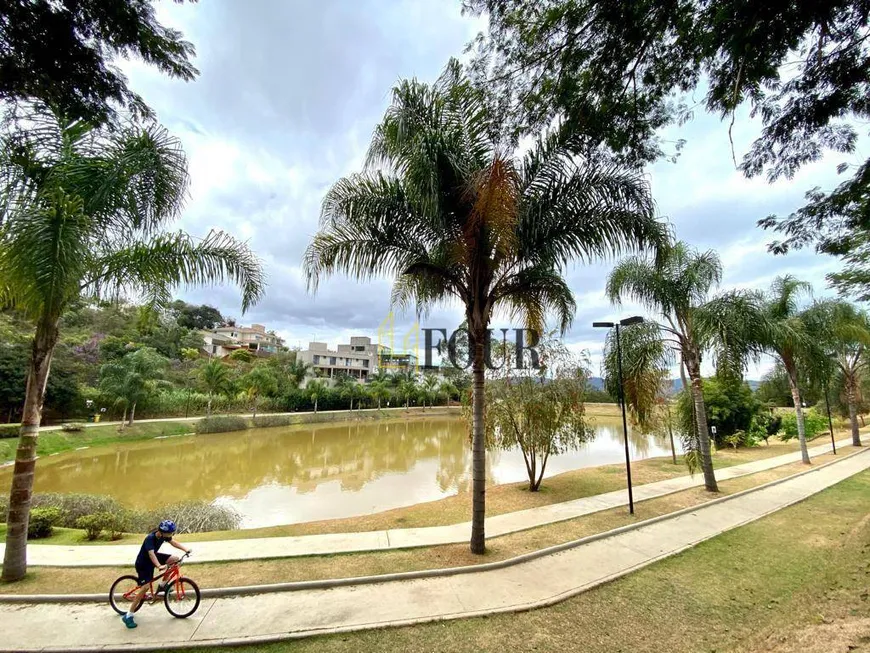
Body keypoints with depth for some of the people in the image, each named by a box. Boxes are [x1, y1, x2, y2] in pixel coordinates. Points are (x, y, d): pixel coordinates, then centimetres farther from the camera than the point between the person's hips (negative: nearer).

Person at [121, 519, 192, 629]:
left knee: (175, 559, -9)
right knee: (145, 587, -16)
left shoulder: (164, 535, -13)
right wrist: (159, 566, -59)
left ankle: (162, 585, 9)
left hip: (154, 557, 7)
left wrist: (185, 549, -16)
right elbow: (151, 554, -46)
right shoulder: (150, 538, -35)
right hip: (143, 563, -7)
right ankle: (128, 616, -2)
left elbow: (173, 542, -4)